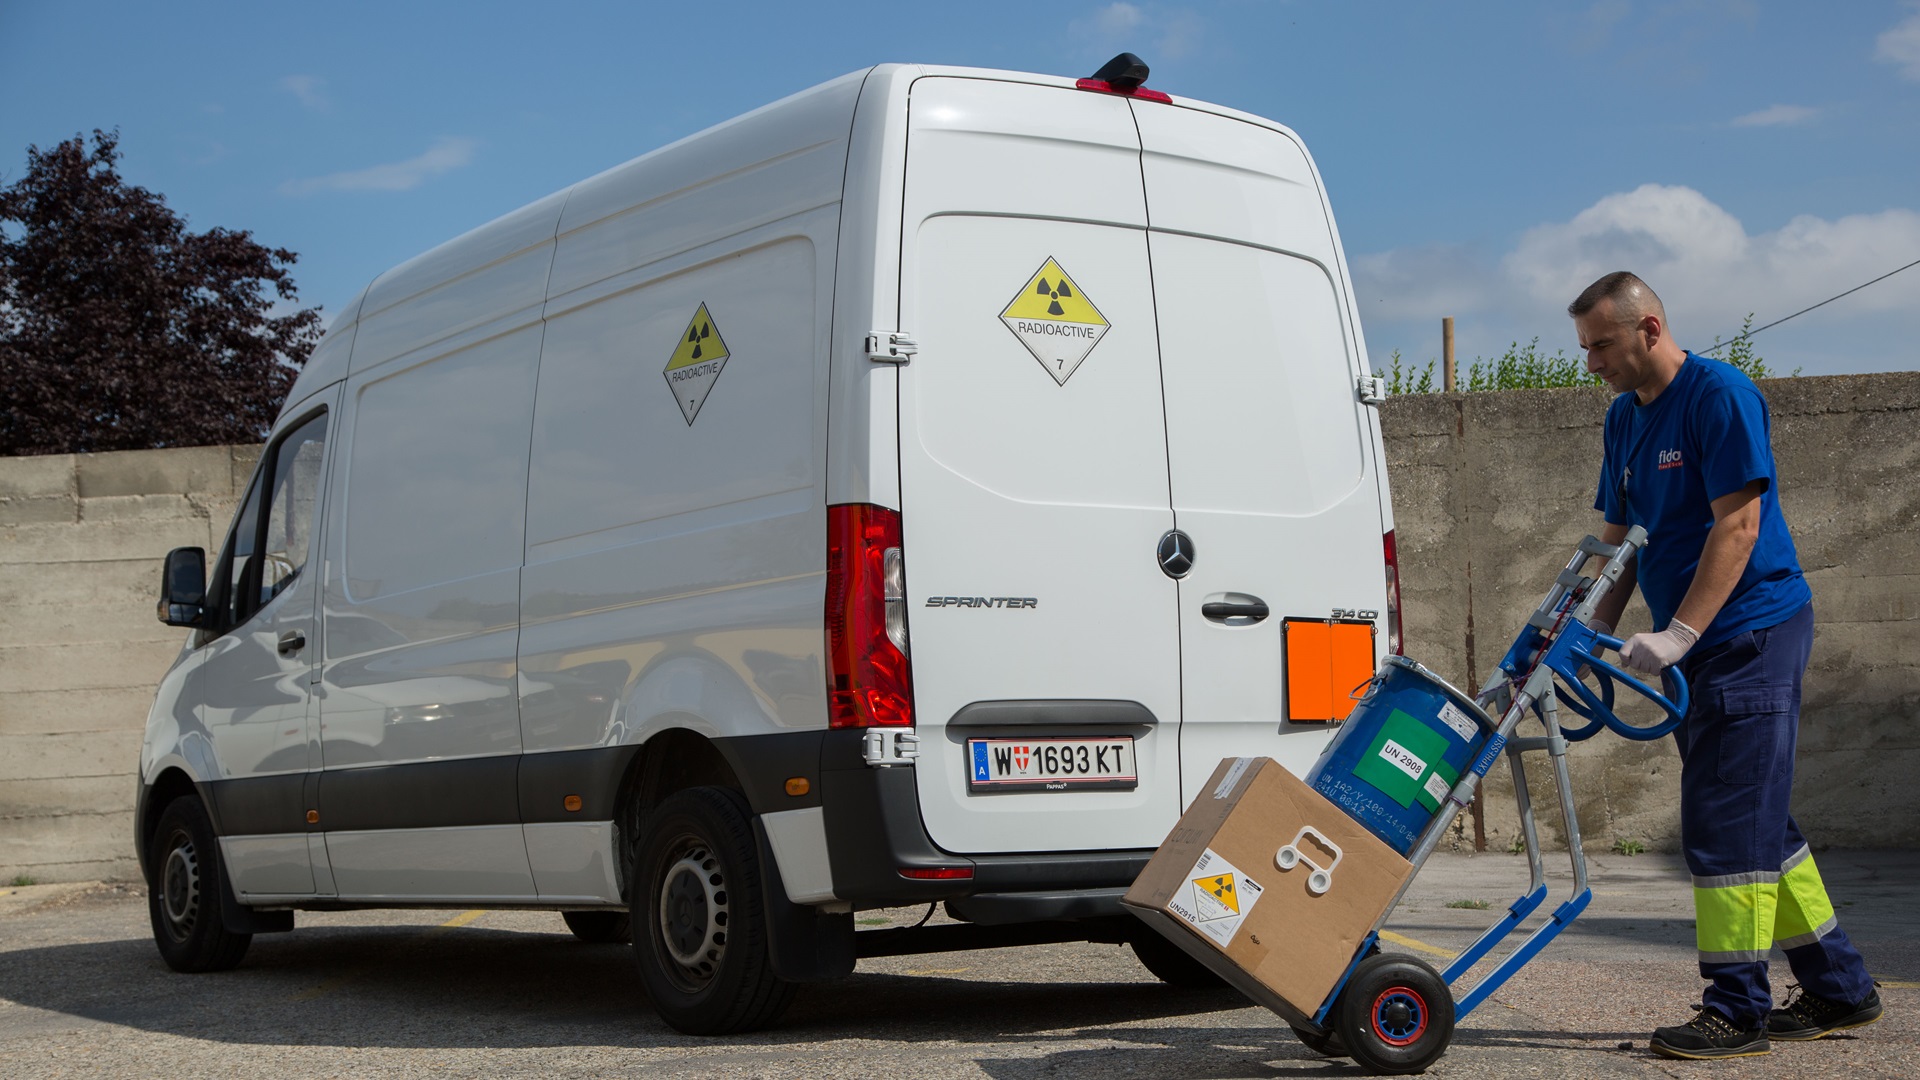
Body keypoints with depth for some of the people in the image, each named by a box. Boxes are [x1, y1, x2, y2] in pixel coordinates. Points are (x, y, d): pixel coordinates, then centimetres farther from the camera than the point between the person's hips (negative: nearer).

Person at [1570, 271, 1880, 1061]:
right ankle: (1839, 989, 22)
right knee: (1756, 820, 12)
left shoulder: (1719, 395, -13)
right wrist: (1597, 633, 5)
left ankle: (1738, 1010, -3)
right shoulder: (1625, 418, 13)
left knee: (1728, 823, -9)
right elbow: (1620, 538, 16)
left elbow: (1738, 524, -20)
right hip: (1701, 649, 9)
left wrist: (1678, 634, -24)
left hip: (1751, 633, -9)